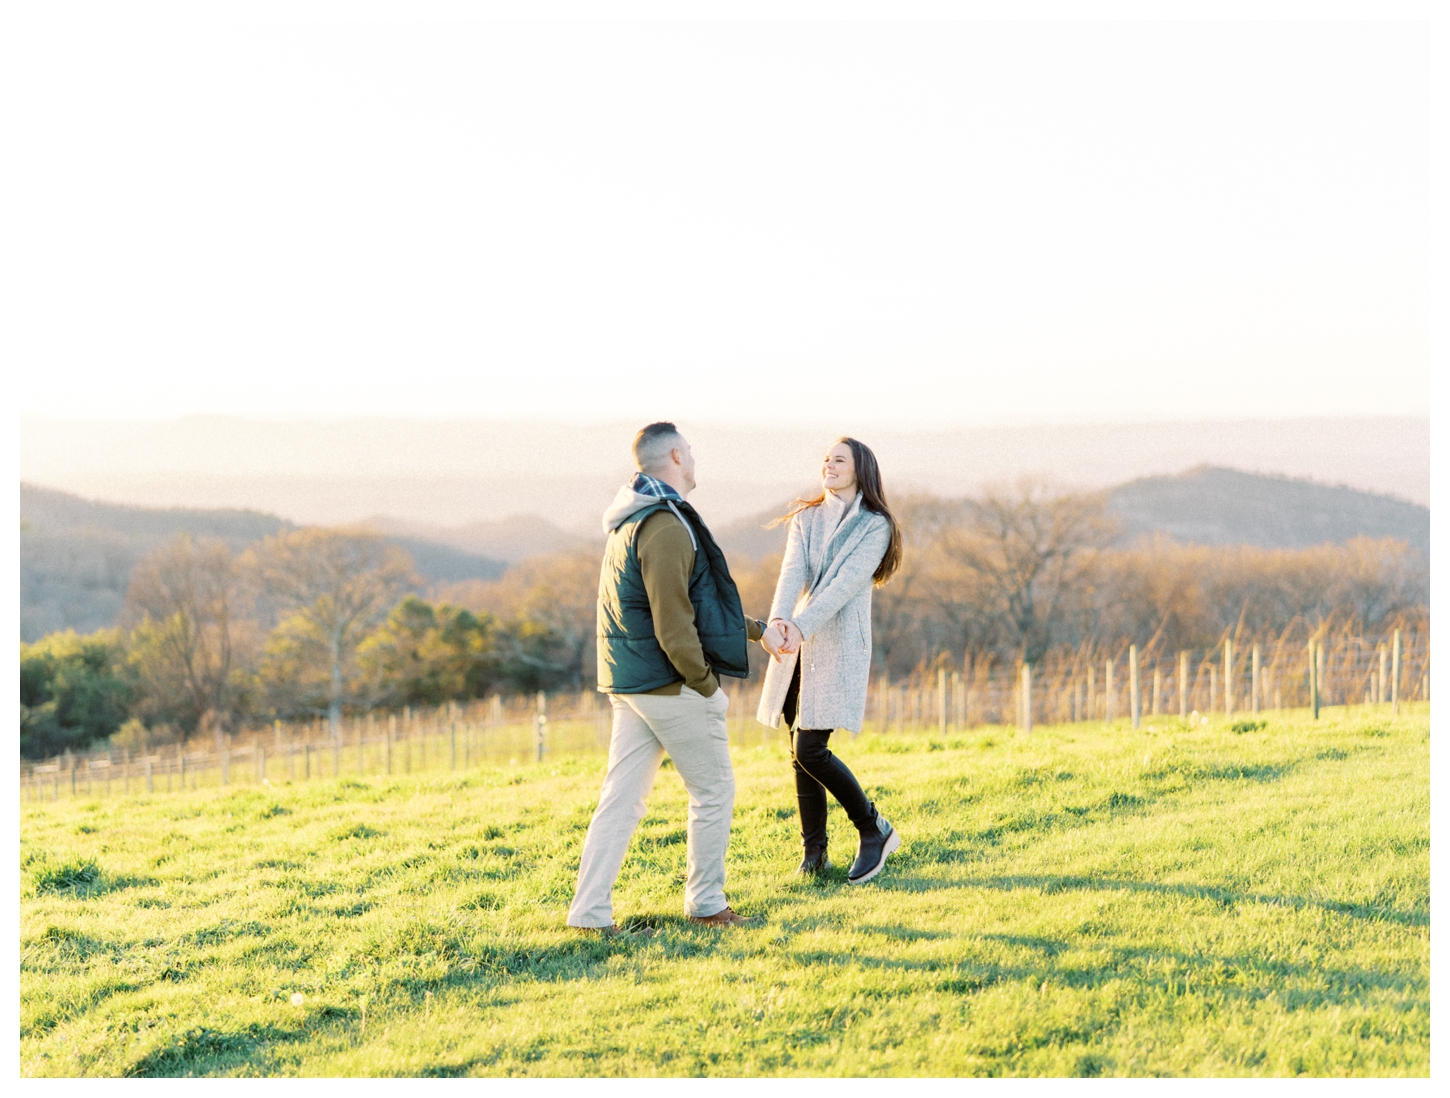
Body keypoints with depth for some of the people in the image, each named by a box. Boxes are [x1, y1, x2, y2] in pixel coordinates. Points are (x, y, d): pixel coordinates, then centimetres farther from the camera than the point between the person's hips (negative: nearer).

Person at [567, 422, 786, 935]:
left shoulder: (631, 521, 15)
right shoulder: (666, 528, -19)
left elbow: (697, 601, 24)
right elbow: (673, 628, -22)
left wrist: (756, 629, 27)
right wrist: (707, 685, -11)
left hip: (628, 683, 9)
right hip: (670, 686, -9)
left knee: (621, 798, 7)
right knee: (714, 791, 6)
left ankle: (590, 912, 4)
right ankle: (706, 904, 15)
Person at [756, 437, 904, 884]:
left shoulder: (875, 527, -3)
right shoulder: (805, 519, 12)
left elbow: (845, 583, -16)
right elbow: (793, 572, -5)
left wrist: (801, 626, -30)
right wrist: (779, 619, -26)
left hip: (839, 644, -5)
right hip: (797, 644, 5)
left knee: (810, 750, -13)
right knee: (801, 752, 4)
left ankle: (875, 830, 4)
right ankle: (814, 851, 14)